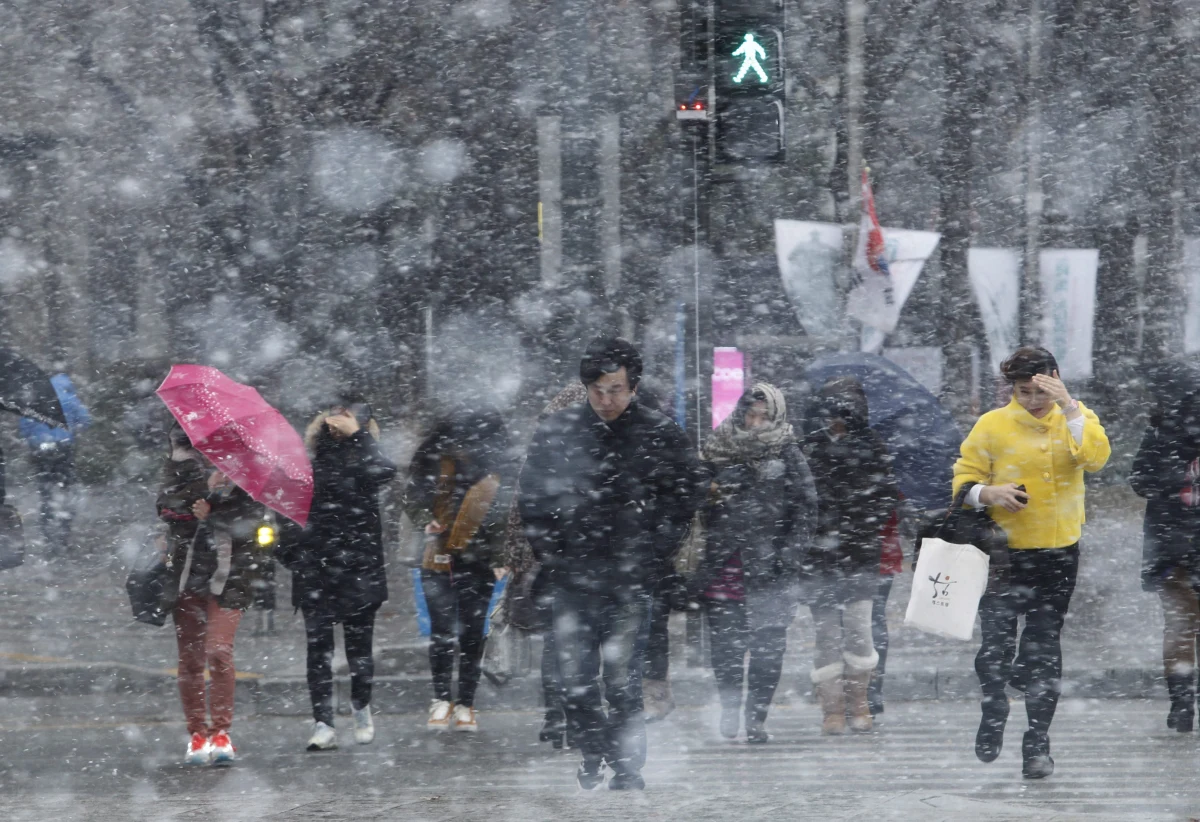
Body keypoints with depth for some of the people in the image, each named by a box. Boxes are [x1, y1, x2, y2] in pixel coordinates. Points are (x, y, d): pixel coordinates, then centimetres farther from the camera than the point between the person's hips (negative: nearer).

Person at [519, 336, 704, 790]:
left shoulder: (661, 437, 0)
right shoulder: (557, 433, 5)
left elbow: (682, 502, 4)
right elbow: (533, 500, 12)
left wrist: (650, 561, -3)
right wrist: (552, 556, 5)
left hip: (630, 583, -2)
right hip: (572, 582, 2)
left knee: (622, 680, -6)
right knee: (574, 681, 2)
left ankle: (627, 767, 5)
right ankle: (595, 748, 24)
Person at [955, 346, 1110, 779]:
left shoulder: (1077, 419, 3)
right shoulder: (992, 425, -3)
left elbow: (1096, 458, -16)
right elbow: (964, 479, 0)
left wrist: (1069, 406, -23)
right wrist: (988, 493, -21)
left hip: (1059, 552, 1)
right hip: (1005, 551, -1)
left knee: (1045, 647, 4)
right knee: (996, 641, -3)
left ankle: (1038, 742, 9)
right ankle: (993, 718, 23)